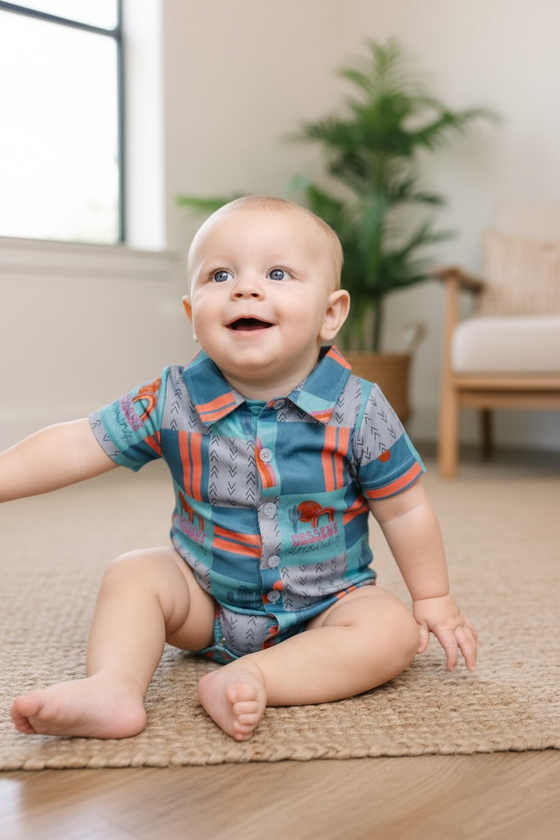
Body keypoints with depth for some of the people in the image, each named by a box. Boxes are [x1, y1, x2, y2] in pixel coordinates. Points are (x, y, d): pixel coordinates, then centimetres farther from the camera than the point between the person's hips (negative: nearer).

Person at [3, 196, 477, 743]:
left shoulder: (359, 412, -17)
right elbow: (79, 445, -9)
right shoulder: (173, 402, -13)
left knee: (395, 631, -24)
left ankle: (253, 677, -31)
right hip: (205, 601, 2)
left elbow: (404, 510, -7)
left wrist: (433, 600, 0)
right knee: (133, 574, -17)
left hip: (323, 607, -1)